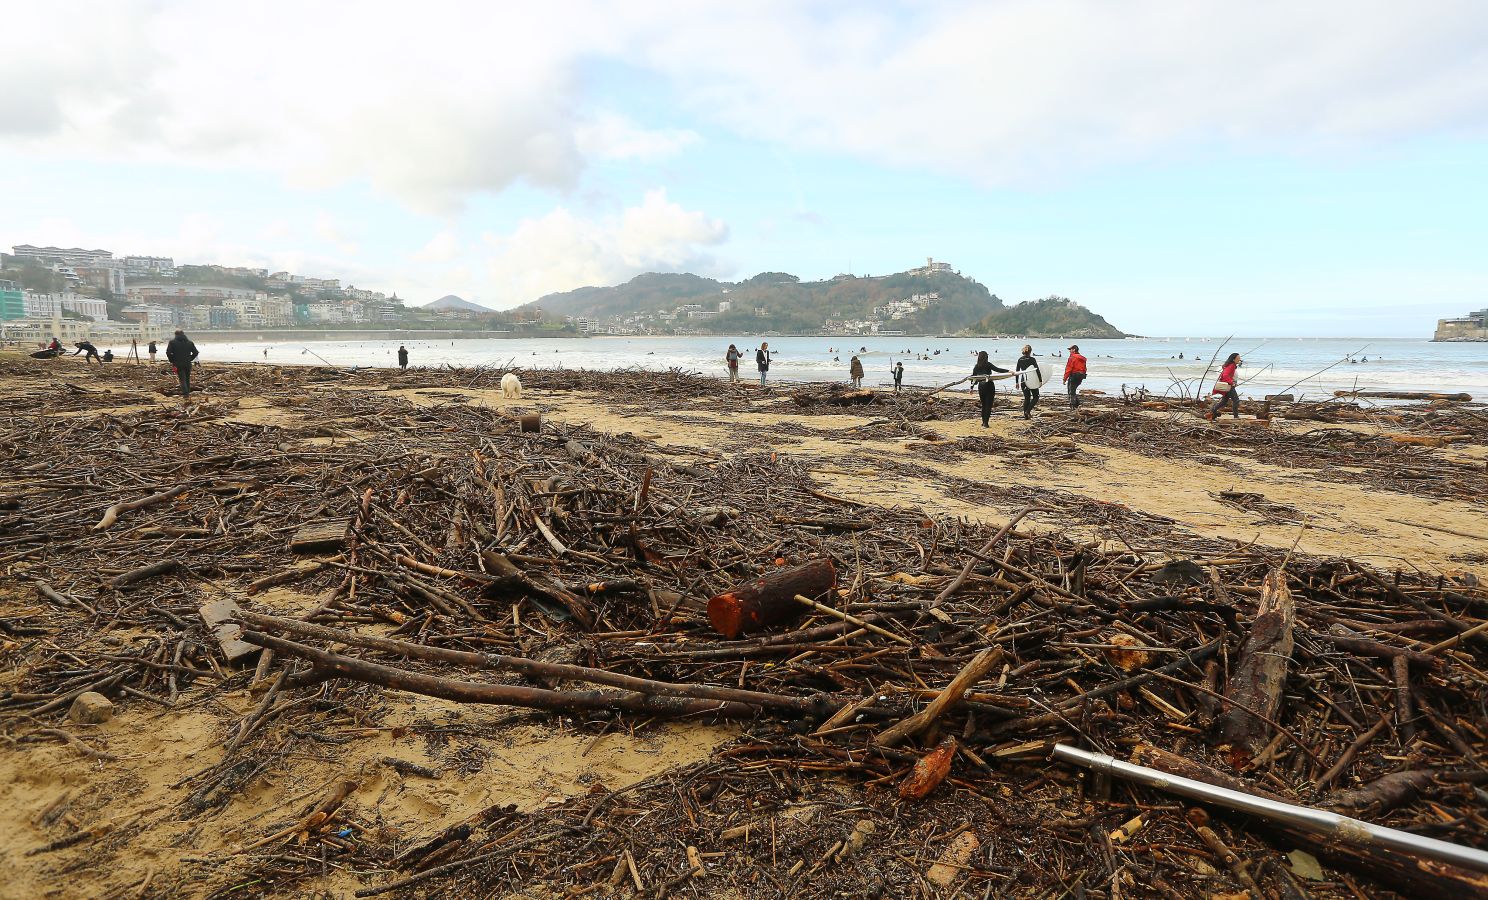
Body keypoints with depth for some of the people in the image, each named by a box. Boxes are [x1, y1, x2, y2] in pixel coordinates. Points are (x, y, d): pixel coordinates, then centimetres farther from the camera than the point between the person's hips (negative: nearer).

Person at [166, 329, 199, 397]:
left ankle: (185, 393, -11)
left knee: (182, 379, -1)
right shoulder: (189, 342, 5)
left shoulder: (172, 342, -4)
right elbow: (195, 352, 4)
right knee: (187, 379, 15)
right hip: (188, 364, 3)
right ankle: (187, 392, 21)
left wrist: (172, 361, 2)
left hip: (178, 364, -3)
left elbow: (168, 352, -10)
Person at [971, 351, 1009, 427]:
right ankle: (985, 423, -7)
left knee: (983, 405, 16)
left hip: (981, 386, 4)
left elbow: (973, 377, 10)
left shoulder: (976, 366, 7)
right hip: (989, 385, -4)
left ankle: (983, 422, 19)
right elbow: (997, 369, -14)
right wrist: (1008, 371, -16)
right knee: (988, 405, -1)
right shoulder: (988, 364, -5)